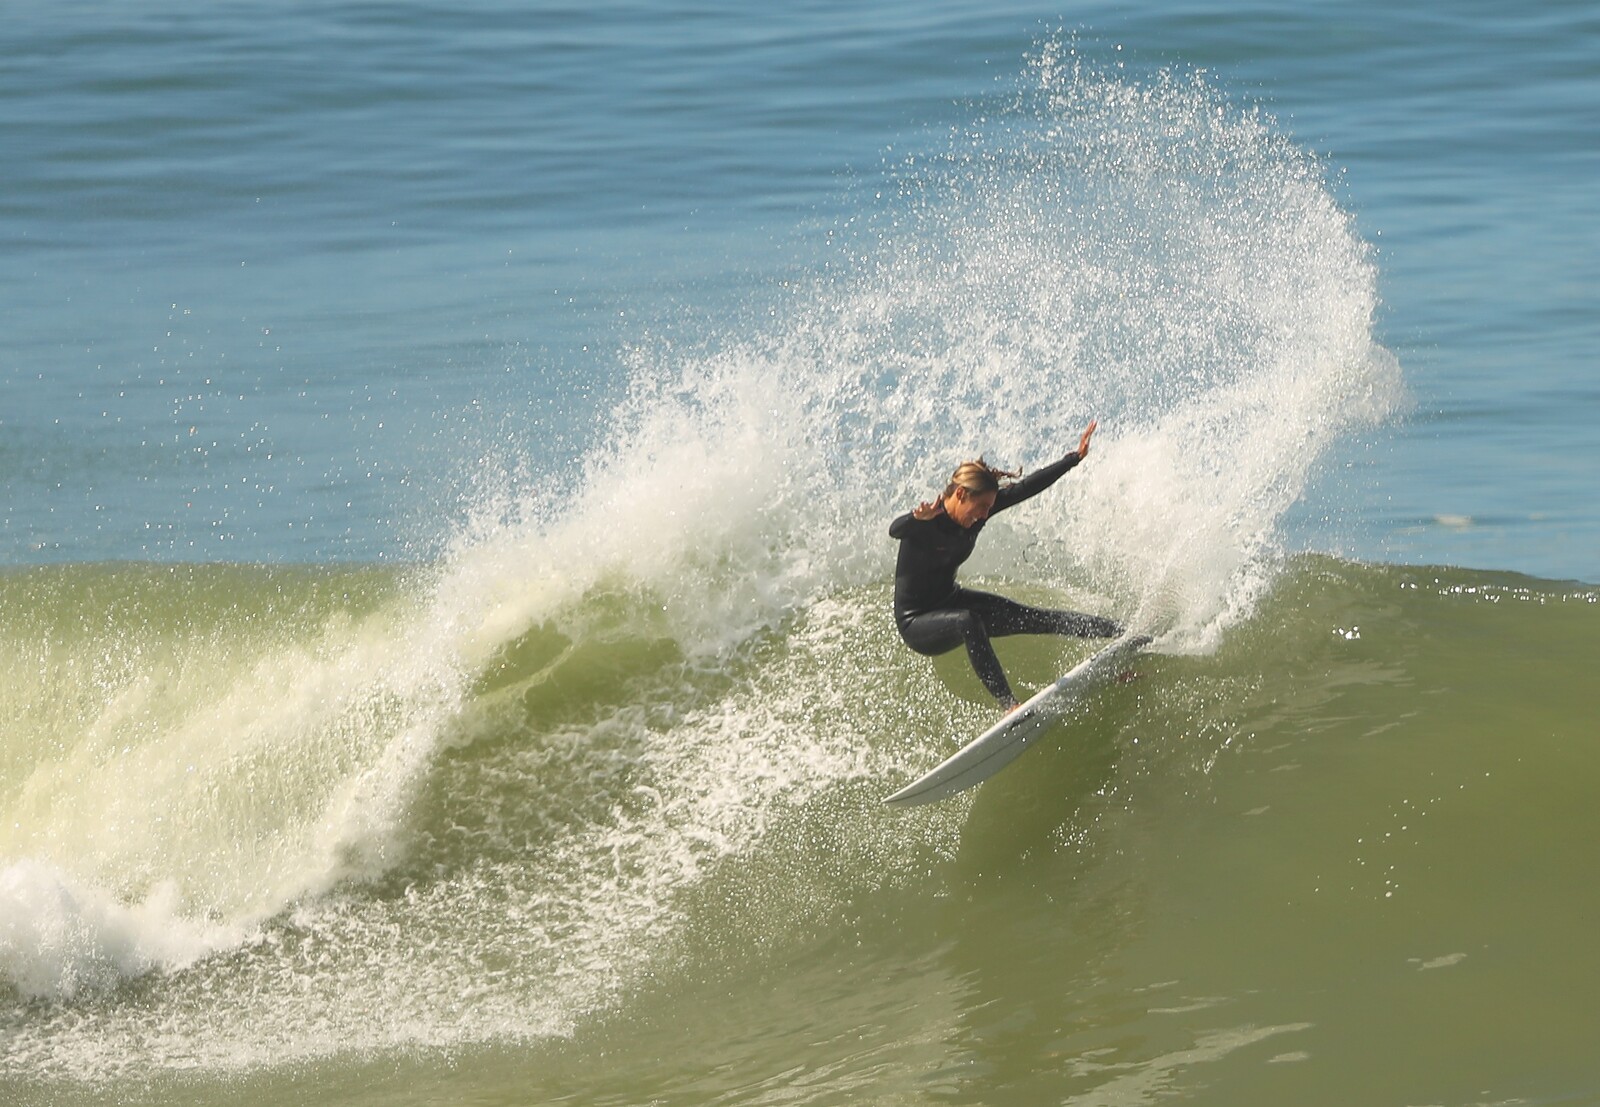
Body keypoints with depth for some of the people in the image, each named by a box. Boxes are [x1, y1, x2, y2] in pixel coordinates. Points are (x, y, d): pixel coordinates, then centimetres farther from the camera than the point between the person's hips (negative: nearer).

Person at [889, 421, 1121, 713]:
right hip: (916, 622, -7)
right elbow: (895, 530, -51)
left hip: (951, 601, 7)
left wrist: (1075, 458, -5)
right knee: (967, 622, -37)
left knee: (1032, 618, 2)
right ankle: (1007, 704, -41)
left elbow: (1027, 488, -4)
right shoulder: (924, 523, -29)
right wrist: (918, 518, -74)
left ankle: (1120, 633, 6)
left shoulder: (980, 510, -9)